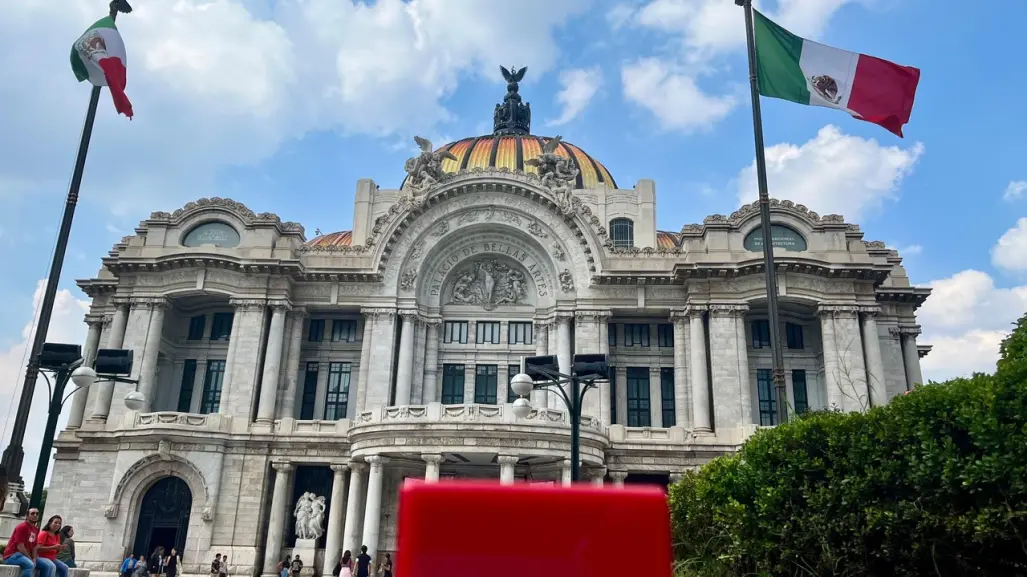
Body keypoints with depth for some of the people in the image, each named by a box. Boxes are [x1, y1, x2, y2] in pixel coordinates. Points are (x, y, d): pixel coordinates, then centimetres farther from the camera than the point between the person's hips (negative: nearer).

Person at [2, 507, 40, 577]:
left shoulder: (36, 529, 11)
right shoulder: (22, 527, -13)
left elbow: (34, 547, 9)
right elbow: (20, 546, -18)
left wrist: (34, 560, -7)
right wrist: (31, 560, -14)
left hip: (25, 555, 9)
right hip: (12, 555, -9)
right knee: (30, 565, -34)